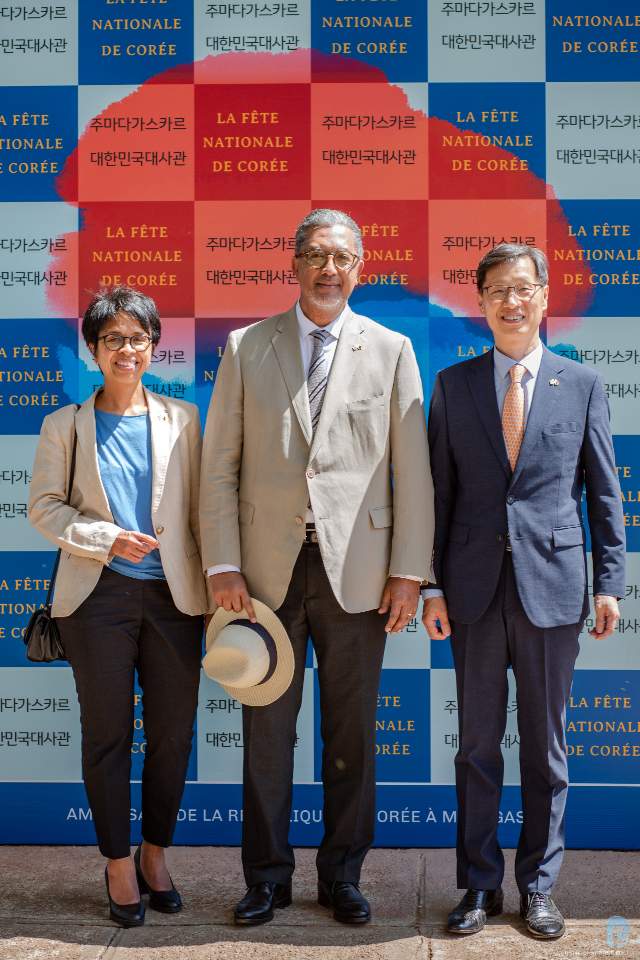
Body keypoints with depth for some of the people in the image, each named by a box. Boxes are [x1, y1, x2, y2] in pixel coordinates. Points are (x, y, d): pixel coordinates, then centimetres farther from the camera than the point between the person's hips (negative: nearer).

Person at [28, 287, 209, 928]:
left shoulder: (181, 419, 7)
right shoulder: (65, 425, 4)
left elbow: (198, 508, 7)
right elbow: (43, 507, 3)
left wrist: (216, 587, 2)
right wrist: (107, 539, -11)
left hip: (172, 596, 1)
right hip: (99, 595, -1)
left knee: (173, 732, 5)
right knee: (108, 732, 6)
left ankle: (155, 854, 24)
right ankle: (119, 863, 21)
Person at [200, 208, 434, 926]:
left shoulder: (391, 351, 5)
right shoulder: (246, 348, 6)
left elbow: (413, 470, 3)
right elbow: (219, 465, 3)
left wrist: (409, 571, -2)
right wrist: (222, 565, -4)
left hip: (355, 569, 0)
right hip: (268, 569, 0)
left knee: (352, 734, 9)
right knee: (267, 730, 8)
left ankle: (342, 875, 25)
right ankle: (267, 876, 24)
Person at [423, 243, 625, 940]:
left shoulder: (581, 385, 4)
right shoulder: (453, 385, 5)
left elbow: (604, 493, 5)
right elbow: (439, 492, 5)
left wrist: (610, 583, 0)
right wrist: (431, 584, 0)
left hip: (553, 587, 0)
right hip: (475, 588, 1)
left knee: (546, 746, 9)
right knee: (477, 744, 9)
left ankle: (538, 885, 24)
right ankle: (480, 884, 22)